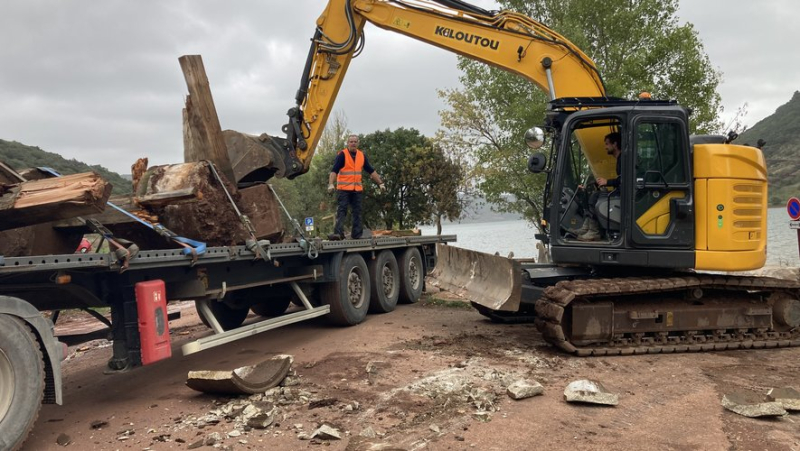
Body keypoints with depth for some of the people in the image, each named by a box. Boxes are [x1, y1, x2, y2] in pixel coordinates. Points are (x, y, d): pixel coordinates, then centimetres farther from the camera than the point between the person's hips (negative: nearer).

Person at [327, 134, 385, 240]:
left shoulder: (362, 155, 9)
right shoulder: (342, 154, -6)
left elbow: (371, 171, 14)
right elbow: (334, 171, -14)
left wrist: (380, 183, 11)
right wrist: (331, 184, -27)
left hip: (357, 189, 5)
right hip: (343, 189, -5)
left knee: (357, 212, 7)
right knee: (341, 210, -9)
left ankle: (357, 234, 14)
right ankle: (338, 233, -13)